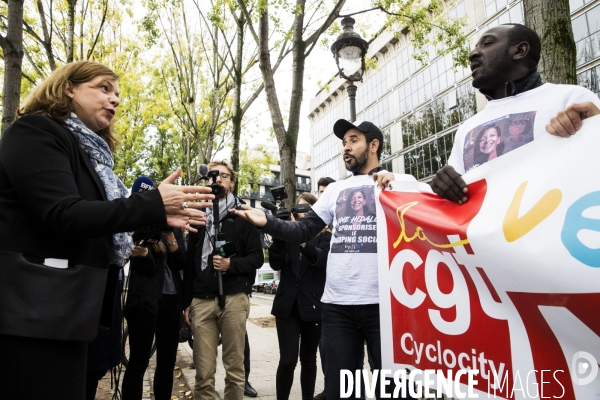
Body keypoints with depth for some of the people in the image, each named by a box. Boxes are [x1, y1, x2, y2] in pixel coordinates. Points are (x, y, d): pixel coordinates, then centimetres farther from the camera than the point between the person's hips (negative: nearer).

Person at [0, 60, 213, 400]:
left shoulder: (90, 152, 17)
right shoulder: (36, 132, -8)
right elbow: (64, 217, -22)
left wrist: (158, 218, 9)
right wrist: (154, 205, -21)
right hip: (34, 312, -9)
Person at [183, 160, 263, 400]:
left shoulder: (242, 216, 6)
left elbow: (257, 257, 1)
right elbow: (190, 261, 18)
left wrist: (232, 264, -17)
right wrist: (187, 300, 14)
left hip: (234, 298, -2)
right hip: (202, 300, 3)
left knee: (235, 368, 3)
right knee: (203, 372, 2)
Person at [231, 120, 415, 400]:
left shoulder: (402, 182, 4)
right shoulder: (336, 189, 16)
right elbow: (303, 231, 11)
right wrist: (267, 222, -6)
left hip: (384, 303, -3)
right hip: (337, 305, 4)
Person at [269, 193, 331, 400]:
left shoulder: (325, 236, 3)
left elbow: (321, 259, -18)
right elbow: (276, 264, -4)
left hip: (313, 305, -1)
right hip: (288, 304, 1)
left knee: (308, 359, 11)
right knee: (287, 360, -6)